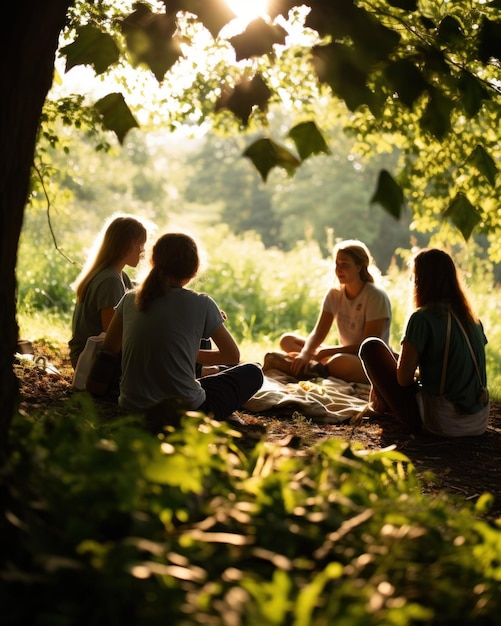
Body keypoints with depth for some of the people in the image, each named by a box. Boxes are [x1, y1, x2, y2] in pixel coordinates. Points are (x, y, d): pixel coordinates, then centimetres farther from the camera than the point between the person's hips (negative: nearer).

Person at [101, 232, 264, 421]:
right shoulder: (201, 304, -9)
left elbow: (109, 350, 12)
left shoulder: (130, 299, 1)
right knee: (252, 372, 16)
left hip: (132, 408, 5)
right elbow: (233, 356, 2)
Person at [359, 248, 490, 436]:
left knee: (371, 346, 5)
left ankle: (384, 405, 25)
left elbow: (403, 378, -13)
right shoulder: (472, 318, 7)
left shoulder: (422, 317, -13)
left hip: (441, 423, -7)